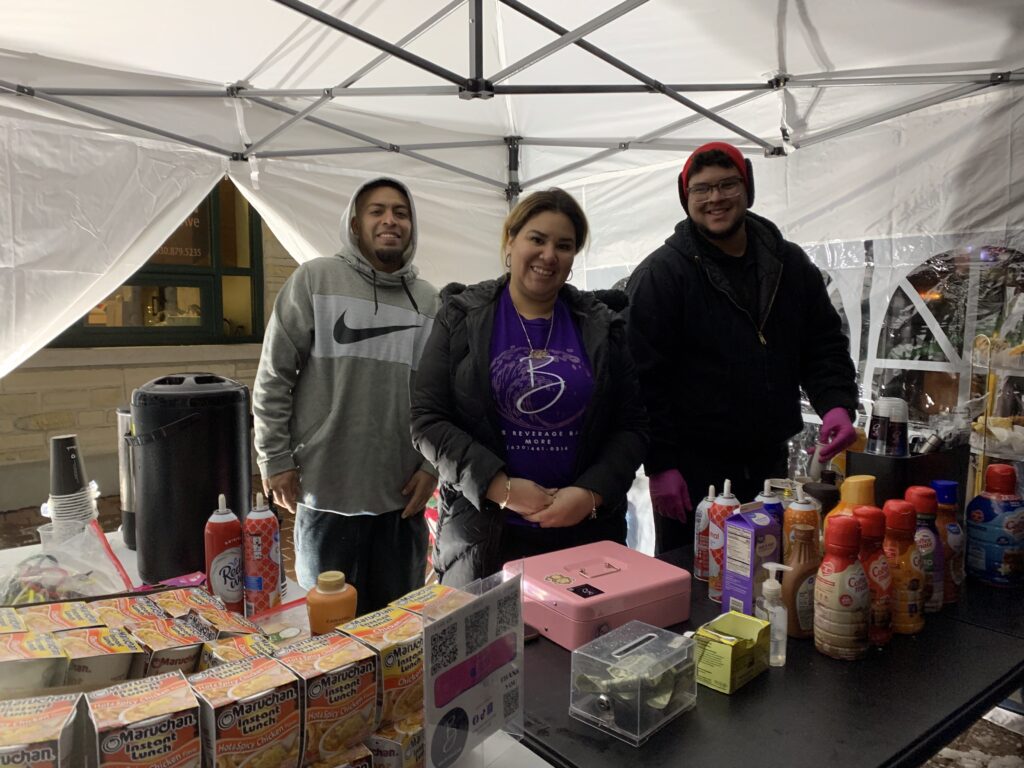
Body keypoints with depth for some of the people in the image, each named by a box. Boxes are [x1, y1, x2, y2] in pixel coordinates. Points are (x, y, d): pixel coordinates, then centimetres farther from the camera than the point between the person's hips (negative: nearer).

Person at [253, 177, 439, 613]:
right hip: (327, 492, -3)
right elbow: (273, 377, -3)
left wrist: (432, 466, 2)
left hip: (403, 496, 3)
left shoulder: (429, 301, 7)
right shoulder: (315, 279, -2)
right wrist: (276, 460, -5)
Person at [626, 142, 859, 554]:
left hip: (771, 463, 6)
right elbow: (644, 377, -13)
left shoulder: (790, 264, 8)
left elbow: (824, 345, 14)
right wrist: (660, 465, -15)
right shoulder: (661, 273, -9)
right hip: (692, 470, -5)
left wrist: (836, 403, -6)